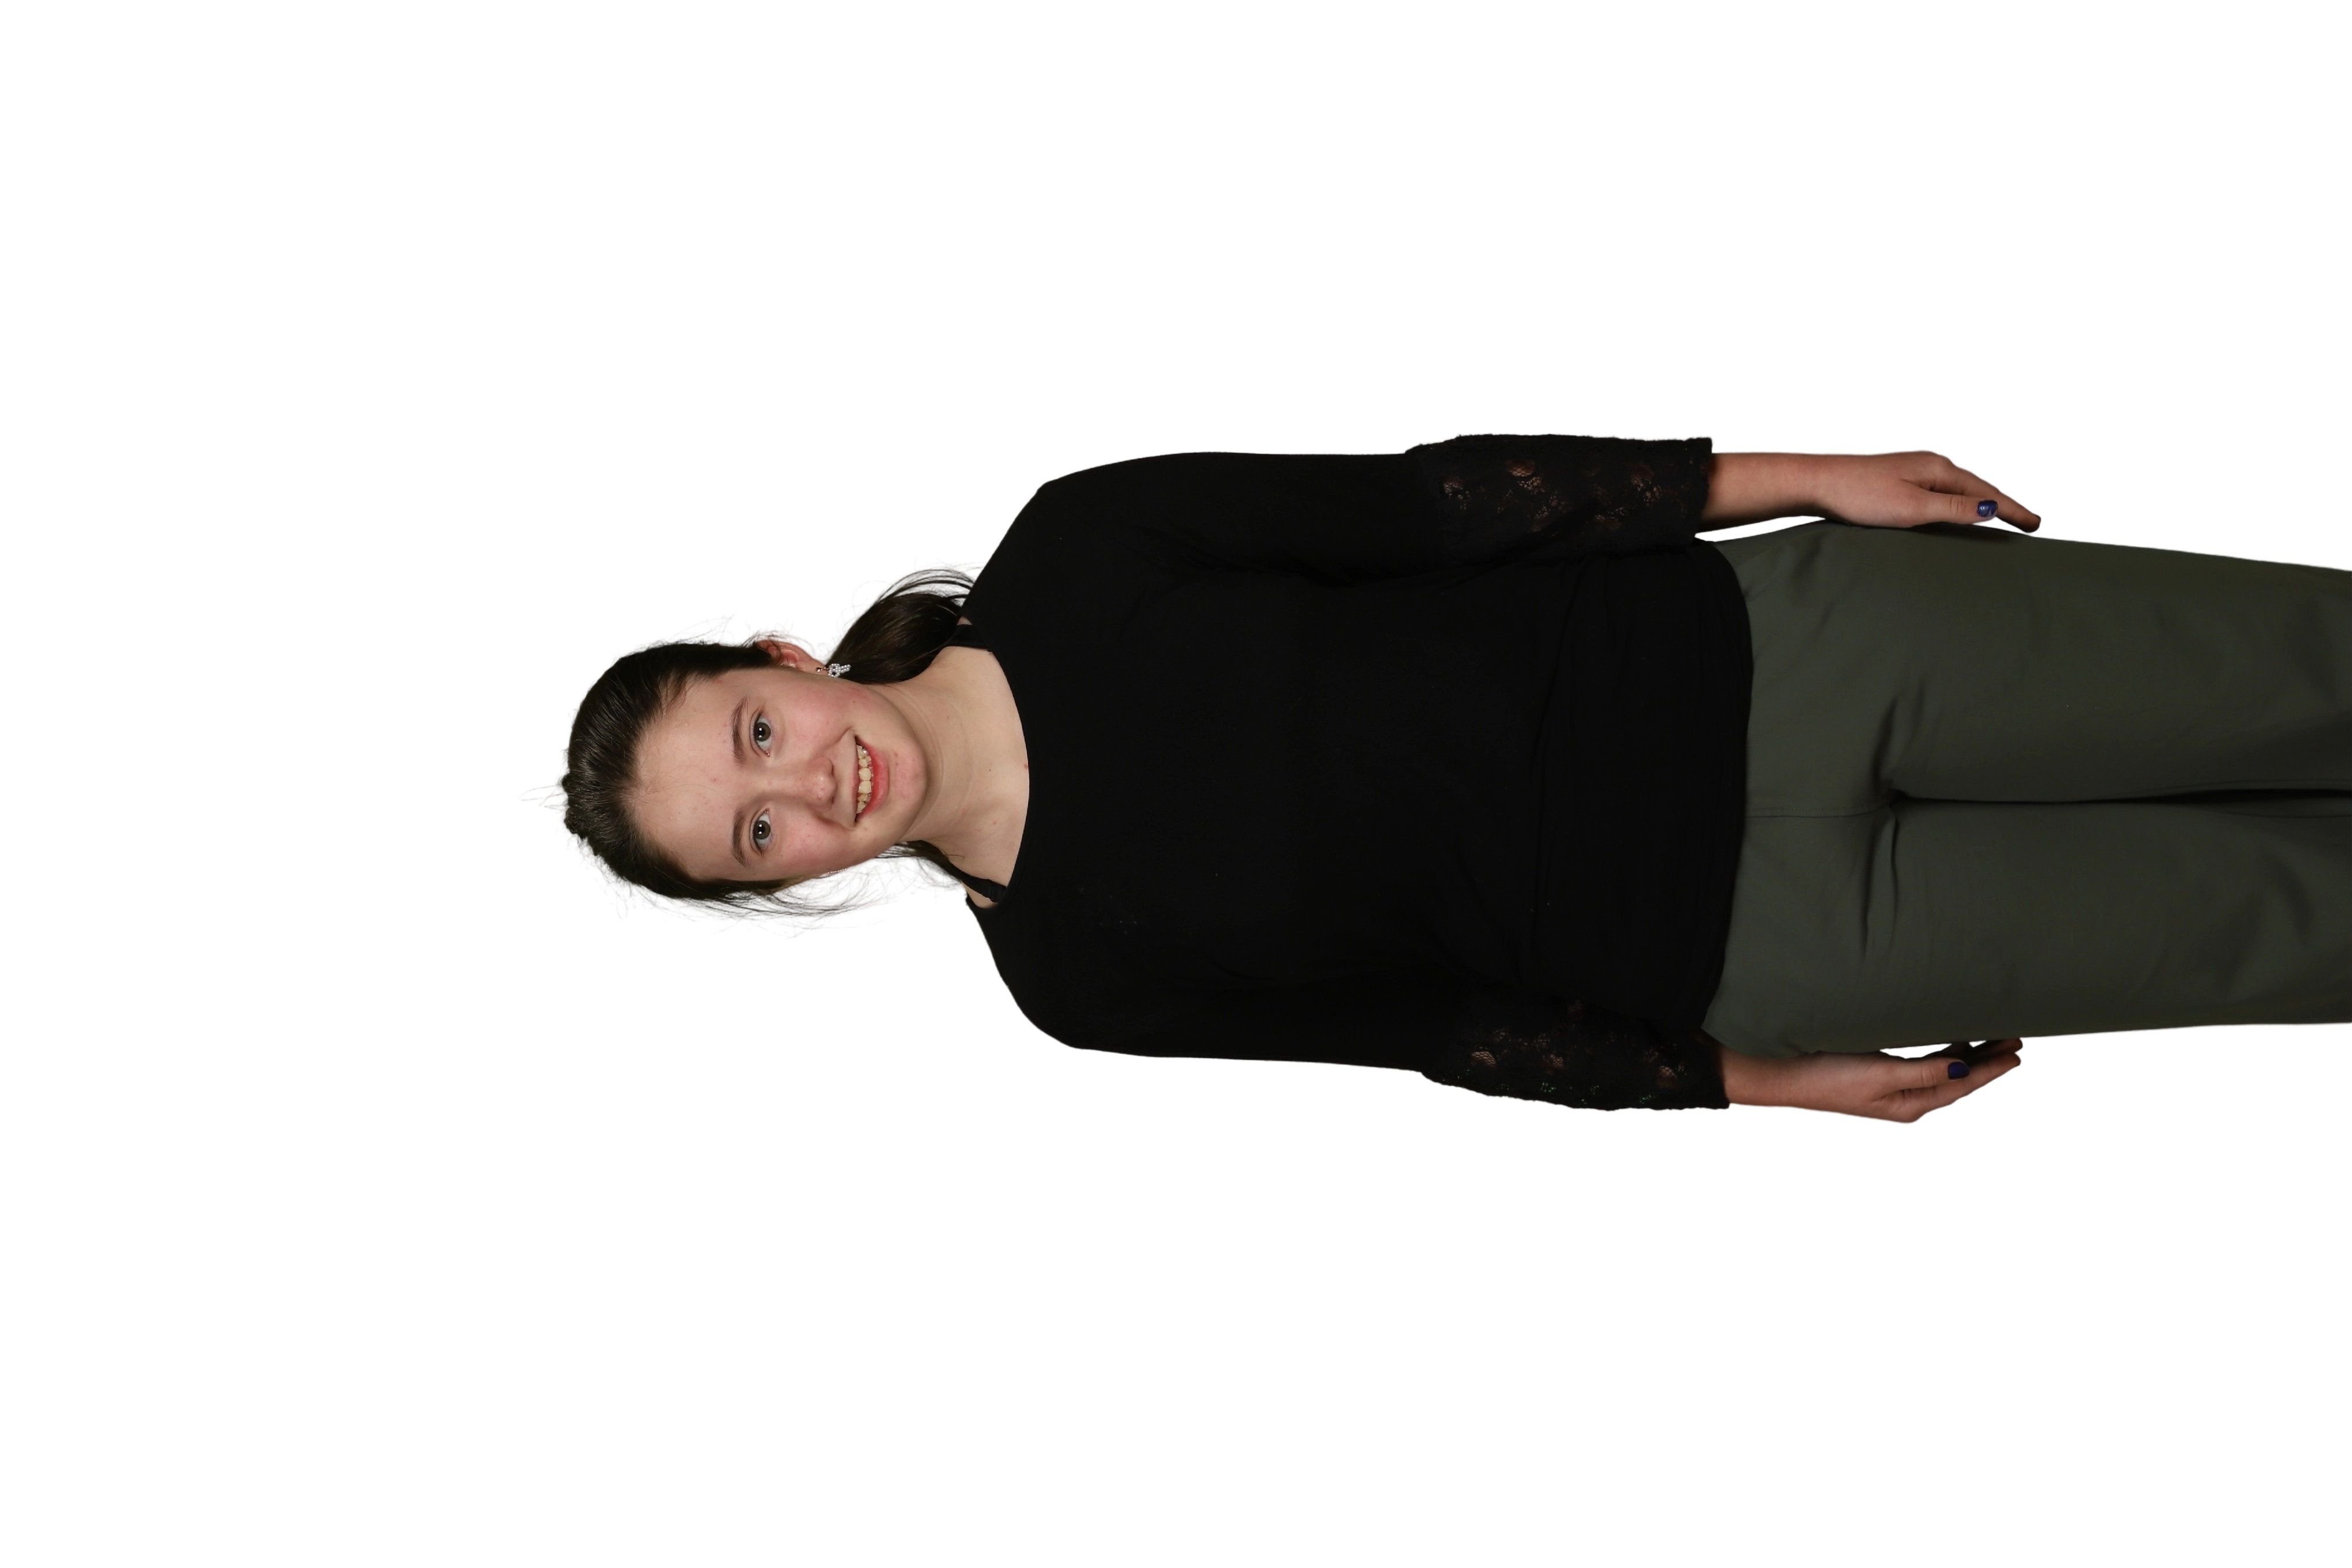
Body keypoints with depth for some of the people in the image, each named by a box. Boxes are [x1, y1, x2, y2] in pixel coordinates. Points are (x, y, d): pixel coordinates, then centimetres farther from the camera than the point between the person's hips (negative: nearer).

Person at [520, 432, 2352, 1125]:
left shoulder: (1069, 561, -7)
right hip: (1747, 946, -1)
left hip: (1755, 645, 2)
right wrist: (1744, 1079, -4)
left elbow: (1431, 499, -5)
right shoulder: (1075, 973, -7)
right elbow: (1436, 1029, -2)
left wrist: (1788, 474, -5)